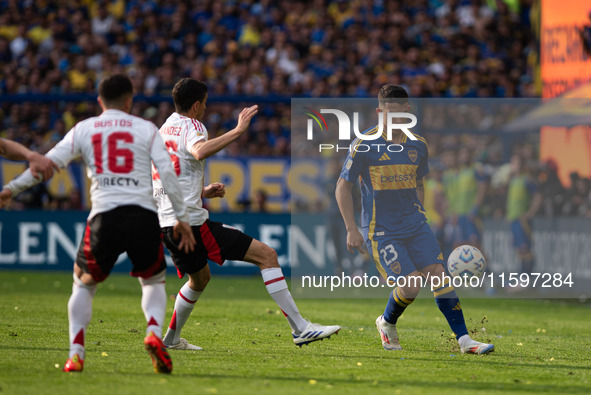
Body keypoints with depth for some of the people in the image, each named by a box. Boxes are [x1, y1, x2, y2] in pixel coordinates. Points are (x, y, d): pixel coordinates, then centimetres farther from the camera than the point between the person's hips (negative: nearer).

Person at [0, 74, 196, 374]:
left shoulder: (83, 129, 13)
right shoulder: (146, 129, 10)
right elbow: (167, 173, 4)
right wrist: (181, 218, 9)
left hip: (104, 217, 0)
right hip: (143, 214, 0)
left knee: (83, 284, 18)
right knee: (153, 281, 19)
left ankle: (76, 352, 2)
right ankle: (154, 334, -9)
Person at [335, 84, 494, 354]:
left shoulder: (417, 145, 7)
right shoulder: (364, 145, -9)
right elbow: (343, 186, -4)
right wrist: (351, 229, -8)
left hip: (414, 225, 5)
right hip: (380, 229, -5)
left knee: (439, 274, -8)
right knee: (410, 285, -15)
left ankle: (463, 340, -5)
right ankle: (387, 323, 16)